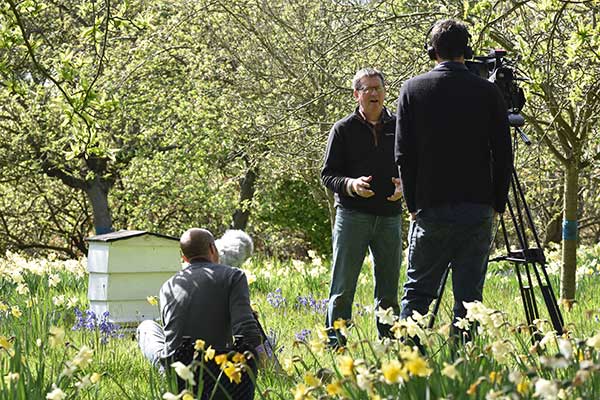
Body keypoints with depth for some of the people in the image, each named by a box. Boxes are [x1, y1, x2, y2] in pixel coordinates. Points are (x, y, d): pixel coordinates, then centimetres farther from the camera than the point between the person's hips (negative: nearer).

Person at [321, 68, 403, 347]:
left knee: (388, 289, 9)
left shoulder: (398, 126, 9)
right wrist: (350, 185, -18)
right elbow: (327, 174, 2)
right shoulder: (343, 129, 2)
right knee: (343, 289, -3)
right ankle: (335, 345, 1)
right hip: (352, 215, -3)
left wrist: (404, 185, -6)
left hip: (390, 216, 3)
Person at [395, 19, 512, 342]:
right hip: (478, 210, 1)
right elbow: (503, 155, 1)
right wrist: (497, 203, 10)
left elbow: (404, 154, -2)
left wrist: (412, 204, 6)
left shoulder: (412, 89, 1)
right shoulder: (488, 91, 2)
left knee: (417, 290, 8)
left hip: (431, 208, -1)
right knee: (469, 296, 6)